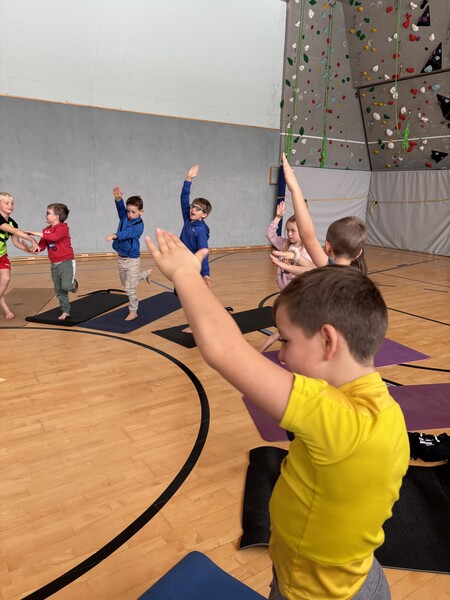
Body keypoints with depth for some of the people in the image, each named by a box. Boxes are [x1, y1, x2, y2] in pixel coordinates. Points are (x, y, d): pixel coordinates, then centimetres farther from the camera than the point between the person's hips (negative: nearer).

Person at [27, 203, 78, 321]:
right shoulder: (46, 230, 10)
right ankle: (65, 311, 22)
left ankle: (73, 283, 16)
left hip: (67, 262, -7)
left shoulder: (62, 227, -11)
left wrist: (39, 234, -29)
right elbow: (41, 246, 7)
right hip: (54, 264, 7)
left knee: (66, 286, -20)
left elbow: (55, 237, -31)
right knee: (59, 290, 10)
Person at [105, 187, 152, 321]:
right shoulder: (124, 217, 0)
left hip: (132, 260, -7)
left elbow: (128, 233, -36)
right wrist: (118, 198, -43)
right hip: (121, 258, 7)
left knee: (130, 288, 1)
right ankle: (146, 274, 46)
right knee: (125, 283, 25)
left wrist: (115, 235, -54)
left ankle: (133, 311, 19)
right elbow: (120, 207, -20)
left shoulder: (139, 224, -17)